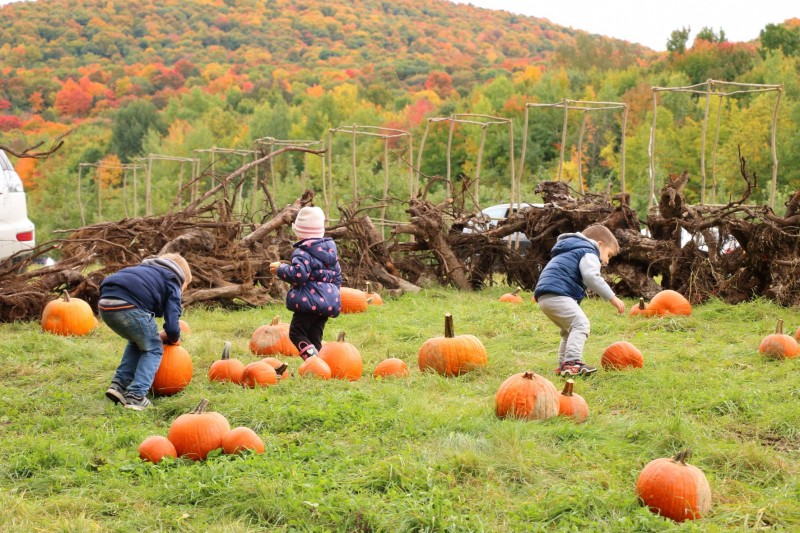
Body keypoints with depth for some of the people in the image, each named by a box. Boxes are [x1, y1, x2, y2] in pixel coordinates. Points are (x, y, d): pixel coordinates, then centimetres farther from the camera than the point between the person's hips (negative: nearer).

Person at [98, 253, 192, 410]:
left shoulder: (149, 270, 37)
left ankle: (119, 385, 19)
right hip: (129, 306, -7)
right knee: (153, 349, 15)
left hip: (105, 303, 7)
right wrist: (174, 338, 27)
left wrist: (153, 335, 36)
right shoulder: (172, 283, 16)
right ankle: (136, 396, 1)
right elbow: (172, 326, 6)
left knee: (137, 342, 30)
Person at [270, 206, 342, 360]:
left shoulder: (303, 252, -12)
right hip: (330, 303, 8)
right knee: (315, 338, 12)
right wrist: (333, 292, 34)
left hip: (310, 302, -8)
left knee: (296, 333, -3)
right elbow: (337, 276, 22)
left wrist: (280, 269, -10)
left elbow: (298, 274, -25)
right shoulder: (331, 250, 16)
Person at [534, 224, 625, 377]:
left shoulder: (571, 252, 35)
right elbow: (592, 277, -15)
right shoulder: (588, 253, 3)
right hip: (557, 294, -10)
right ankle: (572, 362, -31)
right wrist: (612, 297, -17)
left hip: (544, 296, 10)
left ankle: (563, 364, 19)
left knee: (570, 329, 21)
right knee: (580, 323, -17)